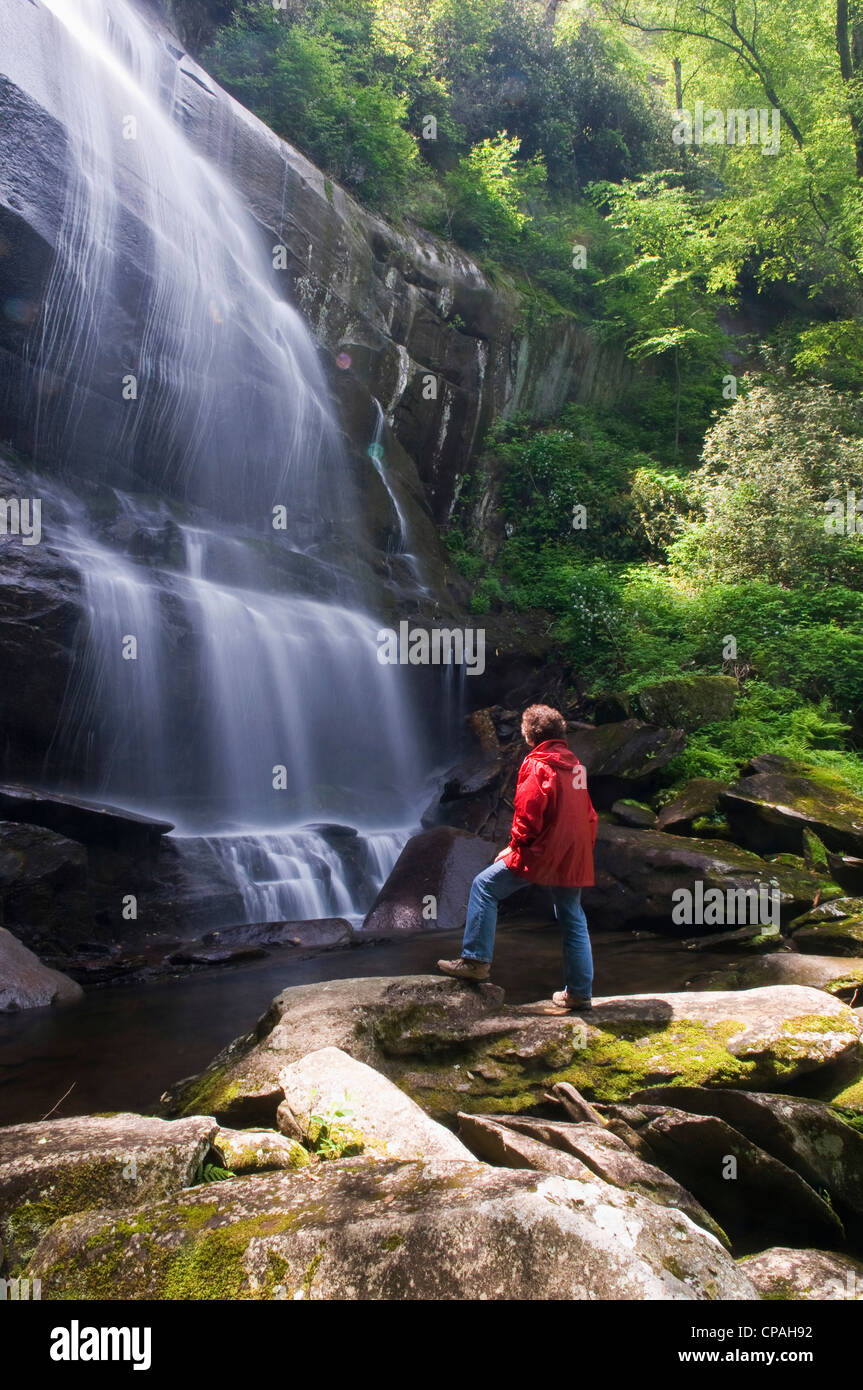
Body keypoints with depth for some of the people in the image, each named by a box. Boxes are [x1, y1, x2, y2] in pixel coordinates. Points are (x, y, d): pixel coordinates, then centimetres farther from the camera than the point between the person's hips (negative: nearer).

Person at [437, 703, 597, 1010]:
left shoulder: (537, 765, -10)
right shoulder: (574, 764, 14)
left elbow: (528, 814, -16)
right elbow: (588, 816, 18)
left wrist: (514, 846, -3)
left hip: (542, 854, -8)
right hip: (574, 858, 8)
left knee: (484, 886, 1)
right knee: (573, 921, 14)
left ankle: (475, 960, -1)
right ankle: (579, 993, 18)